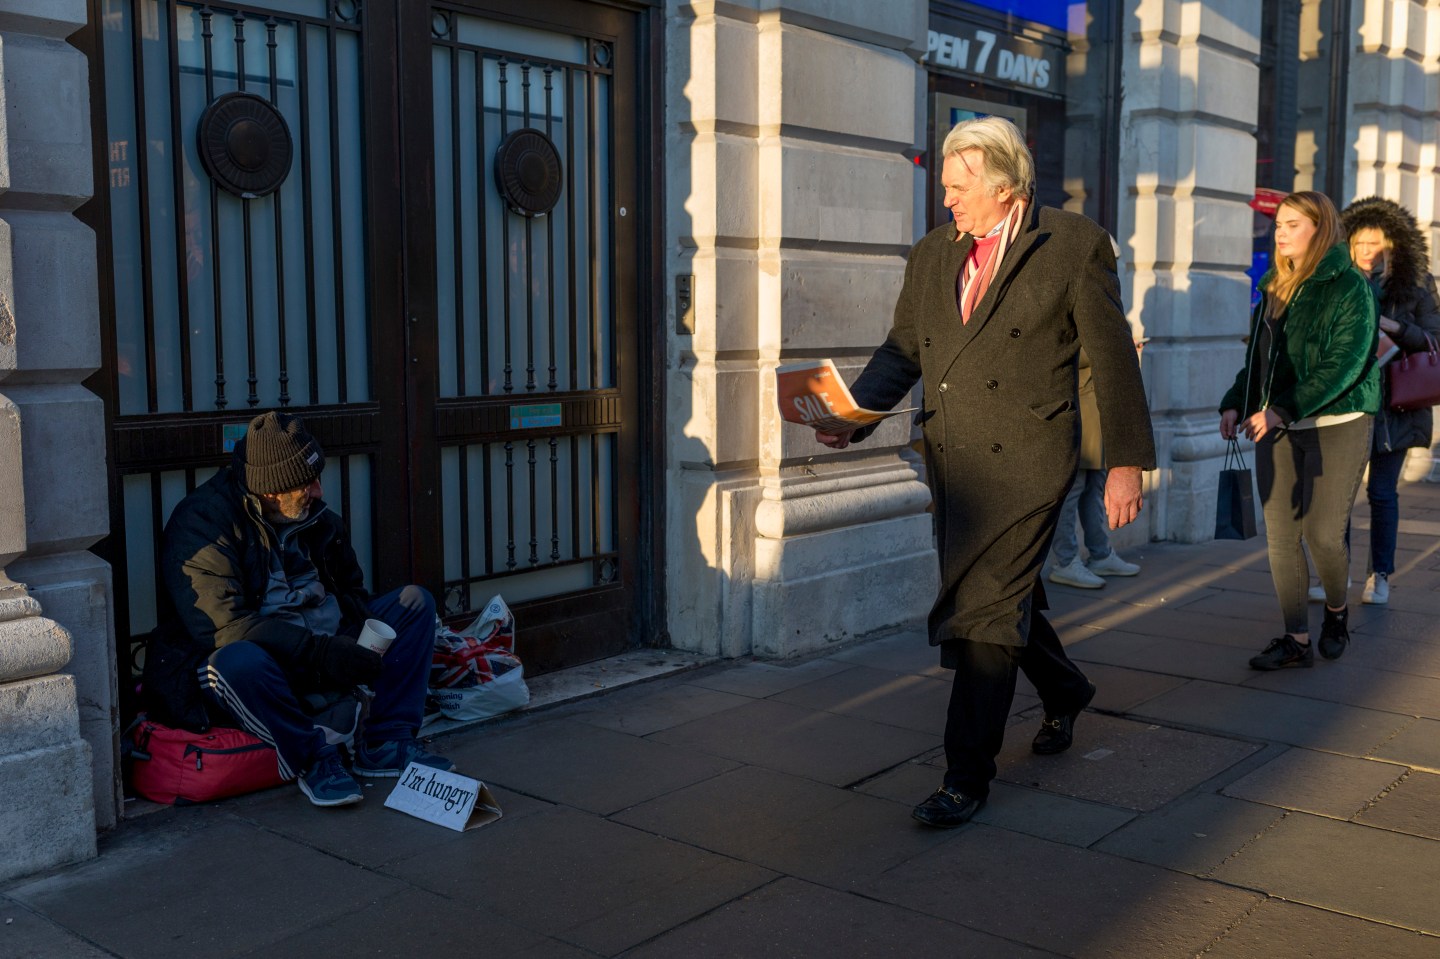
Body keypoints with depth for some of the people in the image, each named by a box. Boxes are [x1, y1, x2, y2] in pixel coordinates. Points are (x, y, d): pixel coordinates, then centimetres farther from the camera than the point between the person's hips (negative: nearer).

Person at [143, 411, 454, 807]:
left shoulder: (314, 515, 7)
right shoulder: (202, 522, -15)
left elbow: (350, 592, 17)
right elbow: (223, 627, -25)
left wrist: (362, 637, -8)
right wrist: (320, 651, -30)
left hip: (316, 653, 7)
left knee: (415, 602, -2)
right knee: (239, 662, -42)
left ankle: (386, 742, -14)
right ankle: (312, 757, -19)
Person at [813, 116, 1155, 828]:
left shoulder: (1075, 246, -4)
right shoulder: (931, 255, 12)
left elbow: (1112, 357, -3)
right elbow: (902, 349, 15)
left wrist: (1127, 463, -4)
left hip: (1025, 457, -6)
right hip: (952, 459, 6)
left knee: (983, 606, -9)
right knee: (1002, 596, 18)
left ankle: (967, 775, 2)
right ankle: (1064, 693, 46)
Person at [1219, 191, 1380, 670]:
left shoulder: (1349, 286, -6)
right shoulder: (1273, 288, 13)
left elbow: (1344, 363, -16)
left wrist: (1283, 410, -23)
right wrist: (1235, 404, 0)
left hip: (1336, 424, -6)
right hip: (1278, 429, 6)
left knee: (1323, 533, -6)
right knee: (1280, 536, 1)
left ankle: (1337, 611, 23)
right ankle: (1296, 639, 8)